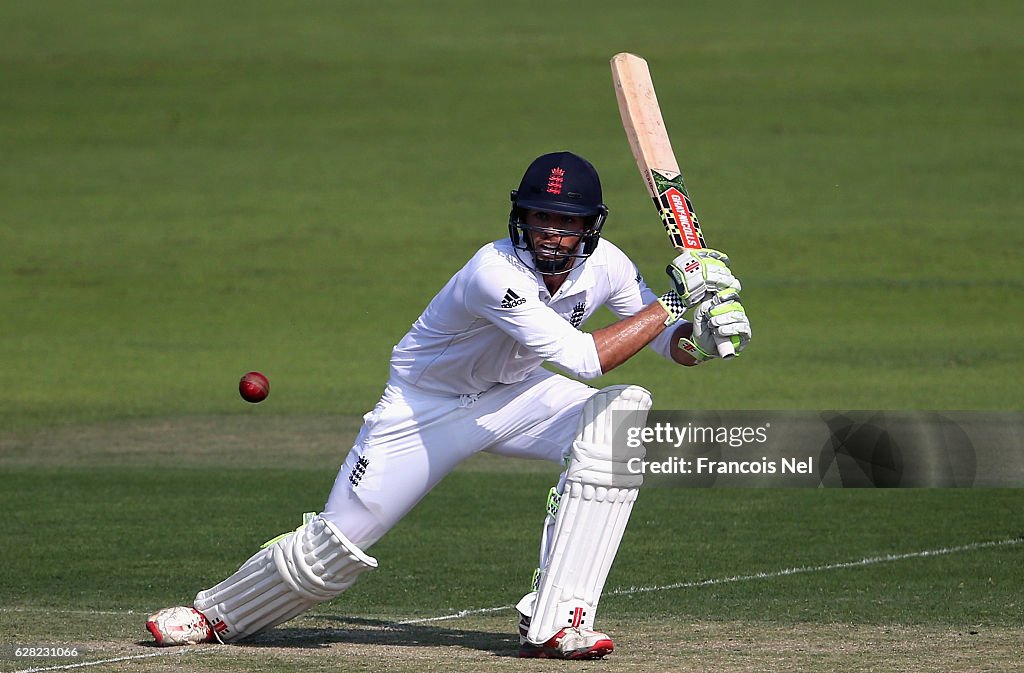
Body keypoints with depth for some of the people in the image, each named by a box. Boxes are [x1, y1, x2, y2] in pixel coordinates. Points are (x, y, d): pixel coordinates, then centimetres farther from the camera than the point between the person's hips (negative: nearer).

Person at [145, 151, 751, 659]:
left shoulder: (604, 266, -16)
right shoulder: (496, 272, -36)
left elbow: (671, 346, -6)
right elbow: (582, 359, -42)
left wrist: (701, 335, -30)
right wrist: (671, 303, -37)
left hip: (516, 396, 5)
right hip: (428, 405, -5)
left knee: (624, 414, -24)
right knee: (334, 550, -4)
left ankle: (554, 623, -24)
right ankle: (218, 615, 30)